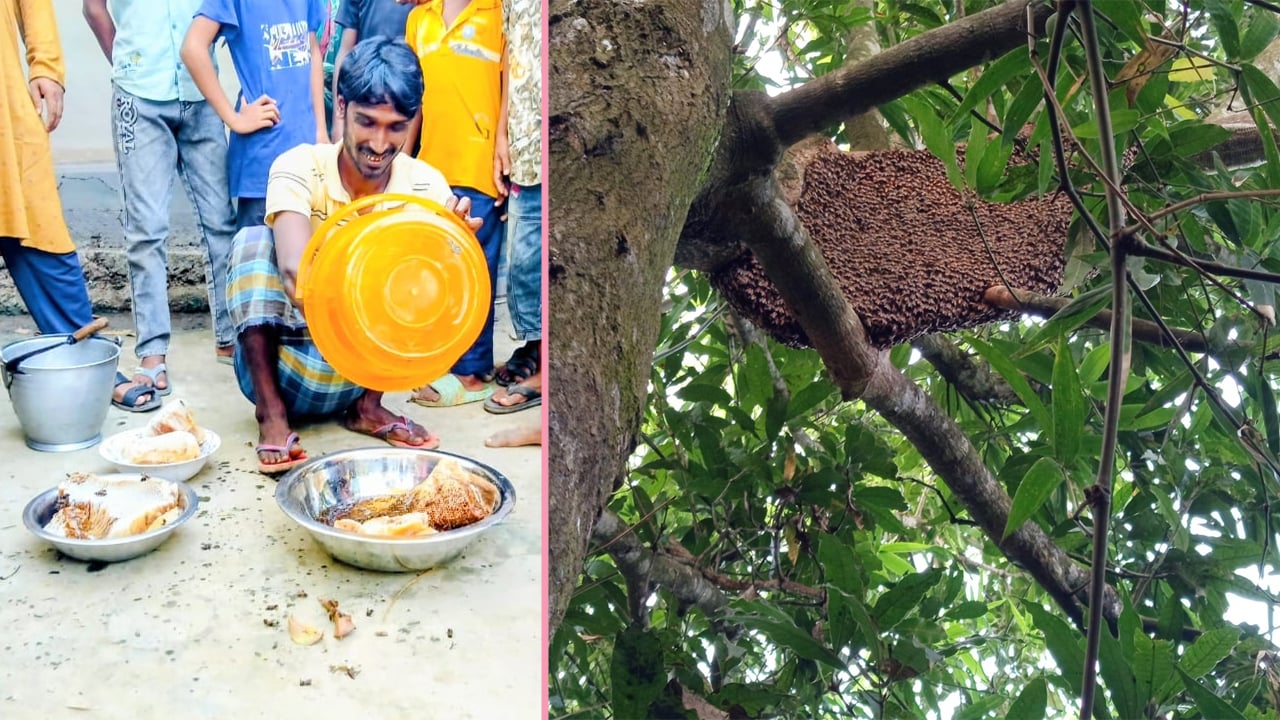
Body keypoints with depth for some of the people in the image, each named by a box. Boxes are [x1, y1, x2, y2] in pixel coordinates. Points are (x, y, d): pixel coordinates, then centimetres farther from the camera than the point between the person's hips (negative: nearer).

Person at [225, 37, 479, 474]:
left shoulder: (425, 185, -11)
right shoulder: (299, 169, -18)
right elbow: (295, 271, -36)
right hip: (285, 361, -2)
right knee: (254, 241, -24)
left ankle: (369, 405, -7)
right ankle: (271, 411, -19)